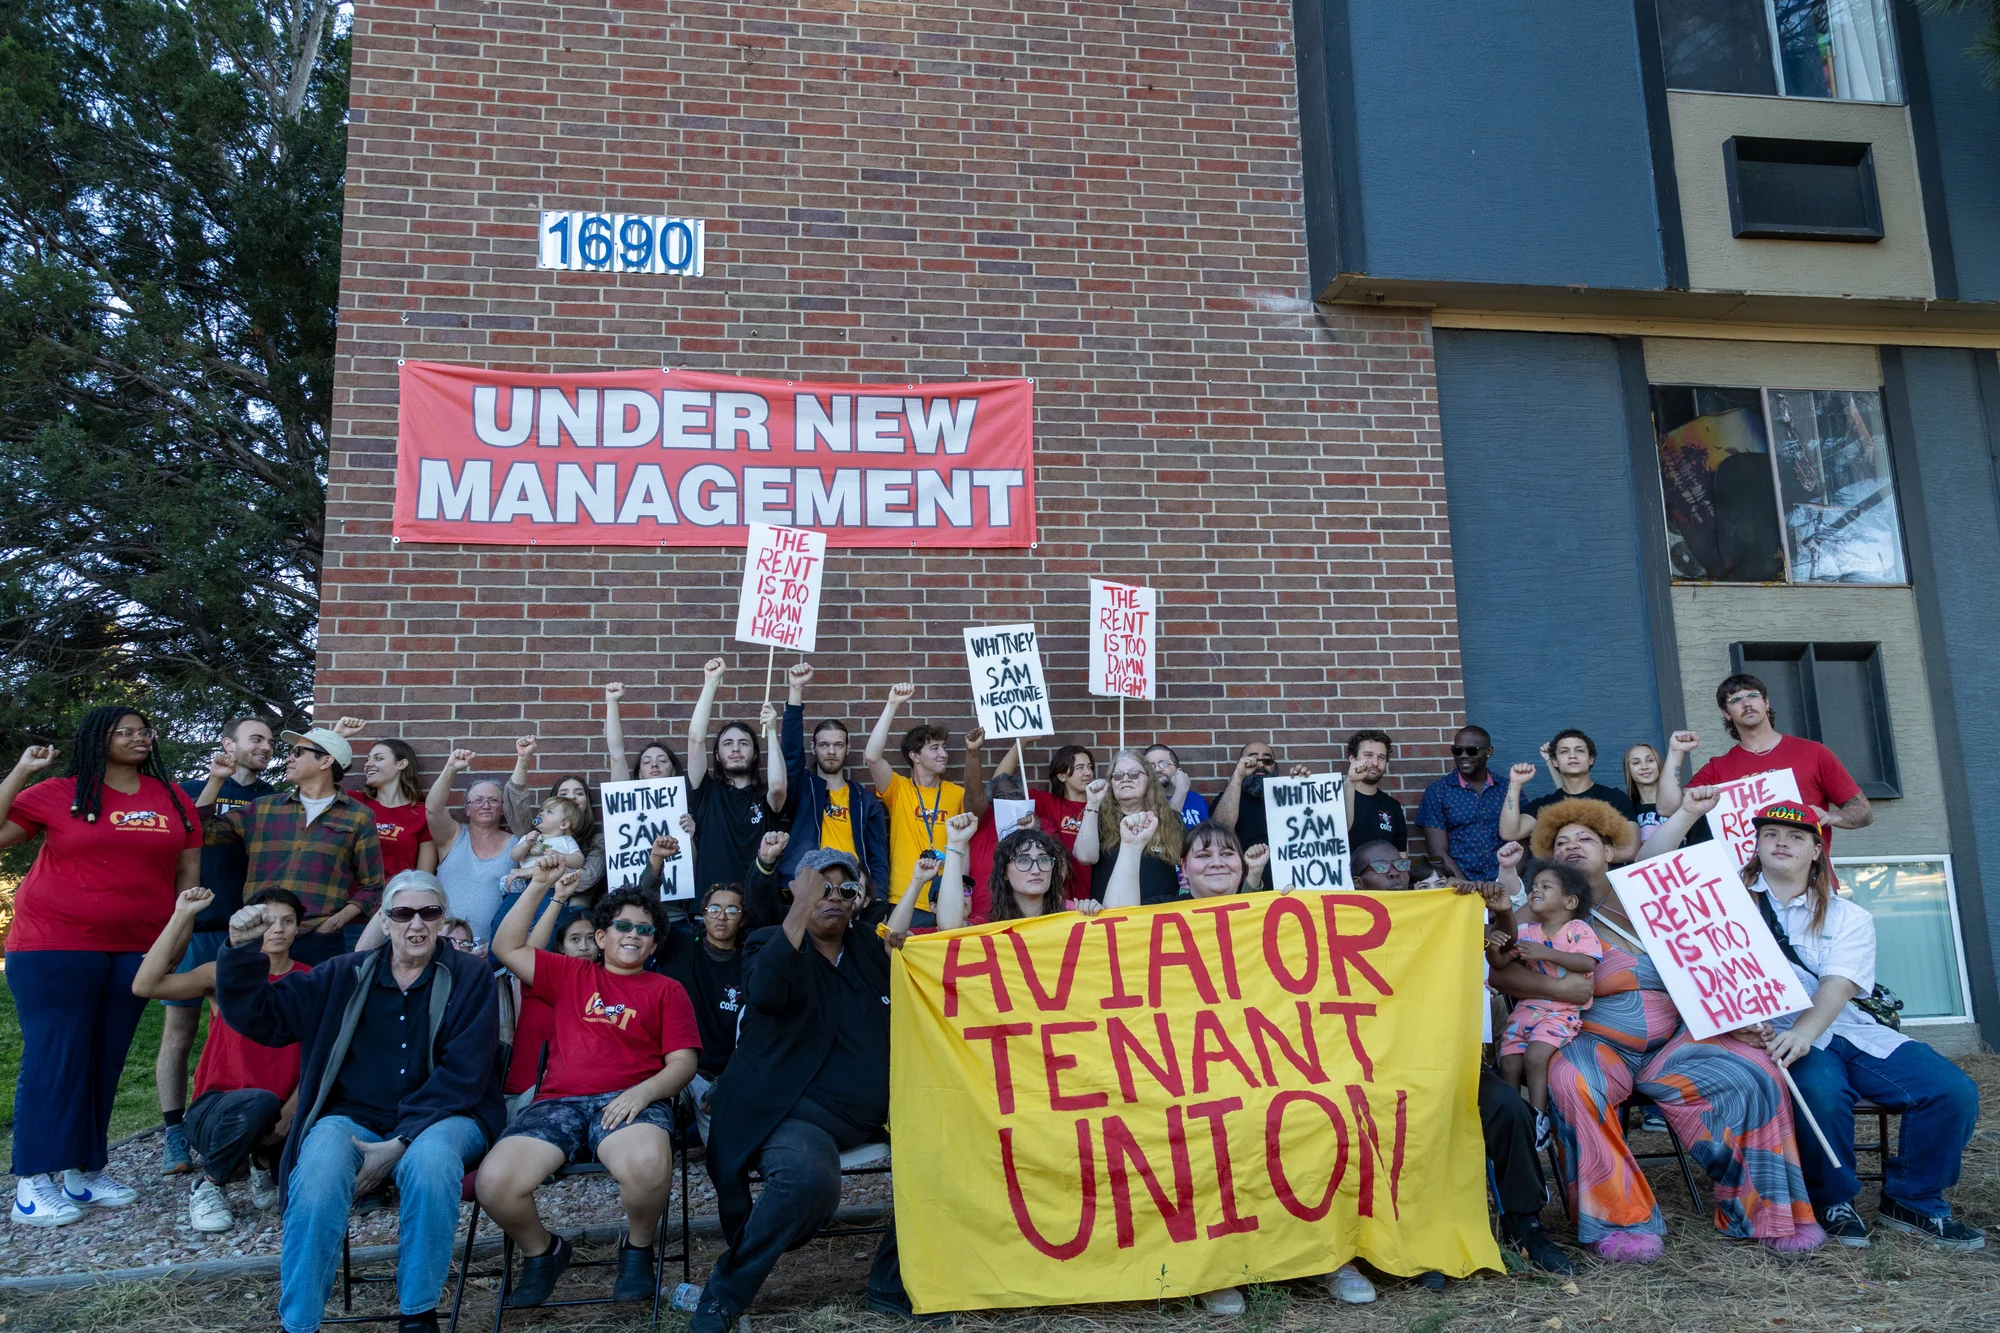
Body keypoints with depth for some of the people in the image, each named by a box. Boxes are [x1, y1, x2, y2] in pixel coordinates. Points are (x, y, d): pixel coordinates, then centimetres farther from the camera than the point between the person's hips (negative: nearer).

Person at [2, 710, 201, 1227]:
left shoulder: (173, 799, 9)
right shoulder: (59, 794, 0)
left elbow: (189, 868, 12)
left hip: (136, 950, 4)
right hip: (56, 948, -4)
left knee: (105, 1059, 8)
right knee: (55, 1057, -3)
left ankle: (83, 1171, 17)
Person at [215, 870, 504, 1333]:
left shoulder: (469, 976, 4)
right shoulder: (344, 976, 13)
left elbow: (462, 1073, -6)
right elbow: (259, 1015, 13)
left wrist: (400, 1143, -16)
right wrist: (242, 949, -4)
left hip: (440, 1118, -2)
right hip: (353, 1119, 2)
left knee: (429, 1159, -36)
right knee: (319, 1170, -32)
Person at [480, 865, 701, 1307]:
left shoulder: (666, 989, 17)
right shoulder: (571, 975, 24)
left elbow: (683, 1062, 7)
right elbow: (507, 947, 18)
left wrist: (643, 1092, -13)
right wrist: (538, 886, 11)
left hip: (630, 1100, -2)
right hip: (558, 1103, 2)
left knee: (648, 1165, -37)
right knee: (494, 1183, -25)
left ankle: (637, 1250, -2)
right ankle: (542, 1253, 9)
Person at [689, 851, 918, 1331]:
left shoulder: (870, 945, 15)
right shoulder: (771, 943, 1)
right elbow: (764, 994, -23)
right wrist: (801, 910, -32)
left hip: (873, 1113, 5)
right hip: (794, 1112, -5)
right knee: (809, 1178, -35)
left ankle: (892, 1284, 1)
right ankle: (725, 1292, -10)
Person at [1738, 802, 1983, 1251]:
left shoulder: (1849, 918, 13)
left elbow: (1837, 986, -5)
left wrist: (1803, 1033, -26)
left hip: (1849, 1029, 4)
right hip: (1775, 1031, -4)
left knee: (1955, 1091, -15)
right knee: (1820, 1089, -34)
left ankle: (1911, 1201, 7)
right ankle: (1832, 1202, -7)